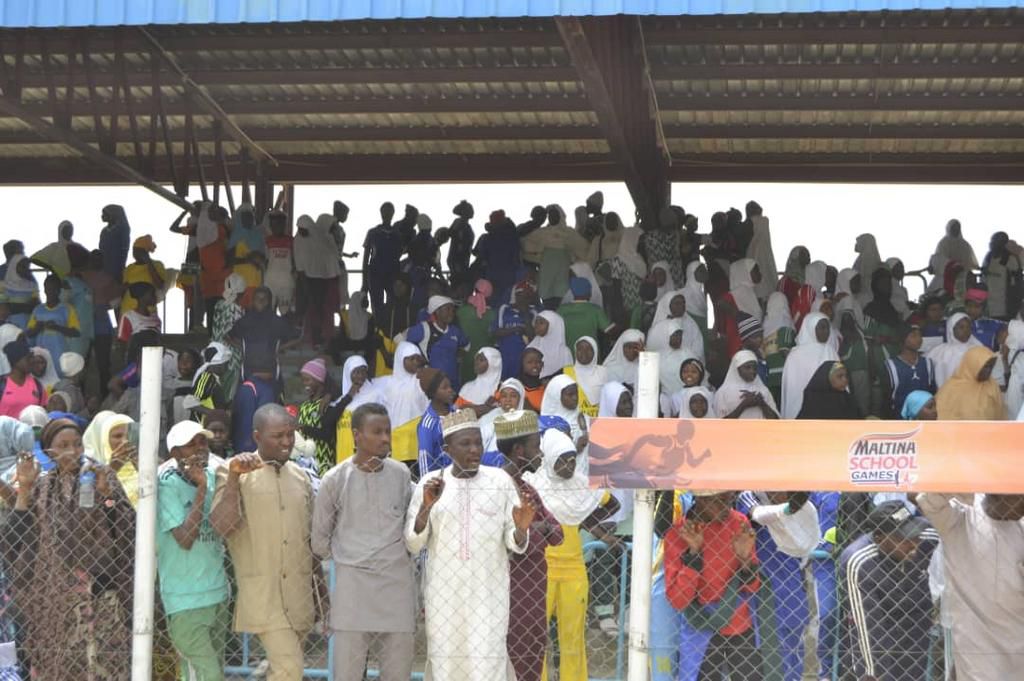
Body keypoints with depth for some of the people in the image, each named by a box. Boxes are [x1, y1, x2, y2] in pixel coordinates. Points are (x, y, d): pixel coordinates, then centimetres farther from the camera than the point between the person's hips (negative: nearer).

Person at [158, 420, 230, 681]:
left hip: (217, 593, 7)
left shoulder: (213, 476, 5)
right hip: (186, 601, -7)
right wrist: (201, 488, -21)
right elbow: (185, 539, -21)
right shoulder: (167, 485, -14)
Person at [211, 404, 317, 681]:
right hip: (262, 592, -6)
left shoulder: (300, 476, 12)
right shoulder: (235, 471, -4)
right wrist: (233, 478, -26)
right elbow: (221, 526, -16)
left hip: (299, 593, 6)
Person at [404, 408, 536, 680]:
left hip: (488, 591, -1)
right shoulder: (430, 483, 0)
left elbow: (515, 544, 1)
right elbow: (413, 544, -2)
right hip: (444, 591, 1)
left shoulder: (501, 481, -1)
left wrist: (521, 528, -22)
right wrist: (426, 507, -17)